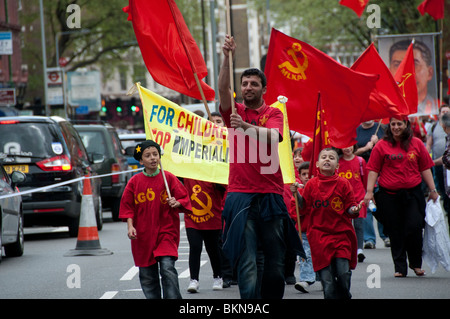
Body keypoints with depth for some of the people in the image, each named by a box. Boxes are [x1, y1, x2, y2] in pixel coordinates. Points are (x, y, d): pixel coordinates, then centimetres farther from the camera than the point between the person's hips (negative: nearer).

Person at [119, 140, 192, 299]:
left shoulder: (168, 178, -1)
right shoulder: (135, 181, 3)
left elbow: (184, 199, 2)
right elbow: (128, 206, 7)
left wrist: (177, 203, -19)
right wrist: (130, 226, -5)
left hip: (166, 232, -3)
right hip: (143, 235, 3)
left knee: (167, 268, -16)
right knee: (147, 275, 7)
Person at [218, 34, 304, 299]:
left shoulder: (273, 113, 8)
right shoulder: (235, 112, 11)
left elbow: (273, 136, -12)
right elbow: (223, 89, -7)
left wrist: (246, 126, -29)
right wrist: (227, 57, -19)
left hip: (270, 195, 1)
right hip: (240, 195, -1)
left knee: (275, 262, 4)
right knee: (247, 262, -10)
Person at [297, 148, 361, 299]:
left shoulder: (343, 184, 3)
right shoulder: (311, 184, 5)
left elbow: (349, 207, 6)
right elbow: (305, 209, 7)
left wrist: (354, 210, -15)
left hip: (341, 233, -1)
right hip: (319, 234, 1)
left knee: (343, 272, -9)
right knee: (326, 274, -5)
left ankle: (344, 296, 15)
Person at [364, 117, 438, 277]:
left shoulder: (416, 144, 7)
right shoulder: (382, 146, 3)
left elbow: (425, 168, 11)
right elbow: (373, 170, 2)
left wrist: (432, 190, 8)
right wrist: (369, 191, -5)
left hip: (412, 193, 0)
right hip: (389, 195, 0)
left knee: (414, 227, -10)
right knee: (395, 232, 2)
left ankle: (416, 264, 9)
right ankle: (400, 267, 11)